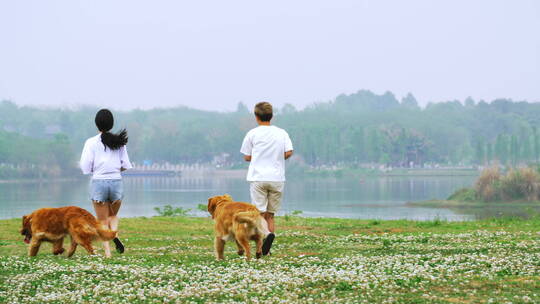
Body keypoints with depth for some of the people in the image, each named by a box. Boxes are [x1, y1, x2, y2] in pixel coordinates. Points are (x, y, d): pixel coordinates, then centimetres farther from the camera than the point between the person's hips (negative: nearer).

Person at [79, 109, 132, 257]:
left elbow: (85, 167, -9)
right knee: (113, 215, 24)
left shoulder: (91, 142, -6)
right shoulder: (119, 141, 2)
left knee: (102, 221, 9)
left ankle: (107, 252, -1)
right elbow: (125, 165, 4)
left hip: (99, 182, -2)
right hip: (116, 182, 2)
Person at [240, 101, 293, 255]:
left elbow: (247, 157, 4)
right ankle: (271, 233, -10)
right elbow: (288, 152, -4)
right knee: (270, 215, 12)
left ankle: (265, 234, -30)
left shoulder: (252, 134, 1)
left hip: (258, 178, -2)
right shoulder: (282, 133, 7)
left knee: (260, 213, -6)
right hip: (277, 178, 2)